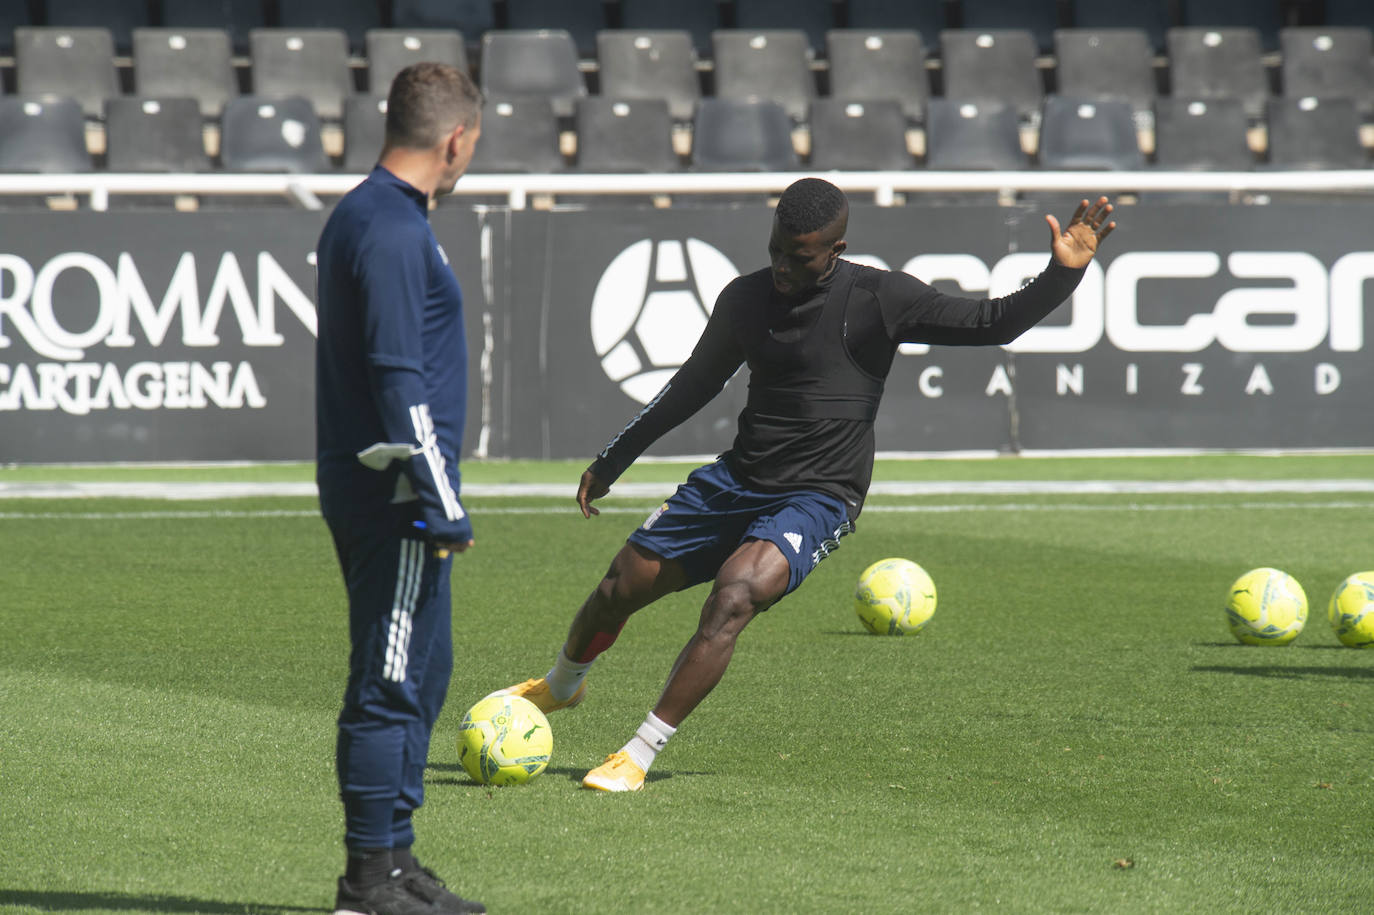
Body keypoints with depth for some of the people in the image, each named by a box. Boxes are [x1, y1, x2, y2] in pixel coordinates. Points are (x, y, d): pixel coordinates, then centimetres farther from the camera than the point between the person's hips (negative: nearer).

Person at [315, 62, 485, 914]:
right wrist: (440, 503, -20)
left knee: (420, 675, 15)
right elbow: (399, 379, -21)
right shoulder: (390, 230, -16)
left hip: (384, 495, 10)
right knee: (392, 682, -5)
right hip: (394, 494, -10)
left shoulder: (368, 216, 16)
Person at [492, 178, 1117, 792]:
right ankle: (561, 684, 41)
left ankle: (639, 756, -23)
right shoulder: (745, 298, 5)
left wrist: (1064, 273, -27)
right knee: (622, 586, 6)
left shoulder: (878, 299, -9)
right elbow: (692, 387, 20)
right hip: (736, 481, 5)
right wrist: (610, 463, 26)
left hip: (817, 497, -5)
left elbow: (991, 323, -10)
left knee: (733, 597, -30)